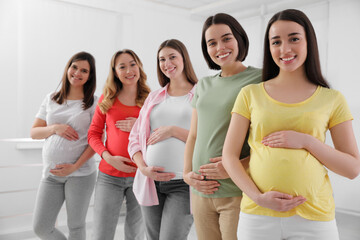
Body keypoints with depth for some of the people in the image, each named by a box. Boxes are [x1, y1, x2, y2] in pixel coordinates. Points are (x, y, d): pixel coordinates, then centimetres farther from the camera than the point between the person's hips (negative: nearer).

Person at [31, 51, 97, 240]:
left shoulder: (93, 103, -2)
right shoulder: (51, 99, 10)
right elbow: (34, 132, 10)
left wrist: (75, 166, -14)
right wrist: (54, 128, -10)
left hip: (81, 173, -3)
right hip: (51, 172, 4)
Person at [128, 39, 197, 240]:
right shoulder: (154, 97, 14)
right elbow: (135, 139, 11)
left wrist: (173, 130, -12)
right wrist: (144, 168, -5)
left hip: (183, 183, -4)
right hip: (151, 182, 5)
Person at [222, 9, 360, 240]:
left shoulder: (332, 99, 4)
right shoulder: (250, 94, 3)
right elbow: (229, 155, 2)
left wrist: (306, 141, -11)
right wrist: (257, 197, -11)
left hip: (314, 216, 0)